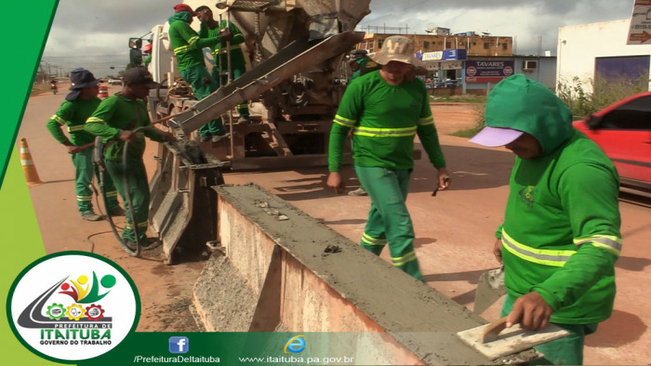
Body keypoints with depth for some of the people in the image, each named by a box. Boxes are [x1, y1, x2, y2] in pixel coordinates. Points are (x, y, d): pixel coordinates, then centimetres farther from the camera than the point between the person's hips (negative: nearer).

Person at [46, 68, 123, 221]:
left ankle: (112, 206, 24)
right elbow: (52, 124, -19)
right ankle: (85, 210, 16)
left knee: (108, 175, 11)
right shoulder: (71, 105, -14)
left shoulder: (96, 101, 7)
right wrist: (67, 144, -22)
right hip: (82, 148, -7)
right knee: (84, 179, 3)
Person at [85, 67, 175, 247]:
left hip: (135, 158, 10)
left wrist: (161, 135, 2)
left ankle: (132, 236, 33)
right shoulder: (113, 102, -16)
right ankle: (134, 239, 10)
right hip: (119, 159, -10)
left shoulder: (140, 104, 13)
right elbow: (91, 124, -28)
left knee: (143, 199, 17)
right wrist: (119, 133, -41)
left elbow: (147, 128, 23)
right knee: (138, 200, -7)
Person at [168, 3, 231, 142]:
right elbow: (197, 43, -15)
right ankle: (217, 132, -14)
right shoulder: (180, 24, -7)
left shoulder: (174, 26, 25)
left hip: (187, 69, 11)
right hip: (193, 67, -11)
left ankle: (205, 133, 10)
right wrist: (219, 38, -12)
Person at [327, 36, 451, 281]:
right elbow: (339, 129, -7)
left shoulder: (417, 88, 3)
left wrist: (440, 167, 10)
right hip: (373, 166, -5)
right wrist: (334, 170, -9)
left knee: (381, 222, 16)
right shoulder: (362, 86, -11)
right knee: (400, 226, -11)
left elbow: (427, 129, 12)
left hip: (403, 168, 6)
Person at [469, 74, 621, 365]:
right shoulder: (532, 148, 3)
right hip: (523, 296, 9)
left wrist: (548, 296, -44)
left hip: (559, 310, -9)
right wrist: (505, 233, 21)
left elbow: (601, 246, -33)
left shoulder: (582, 168, -27)